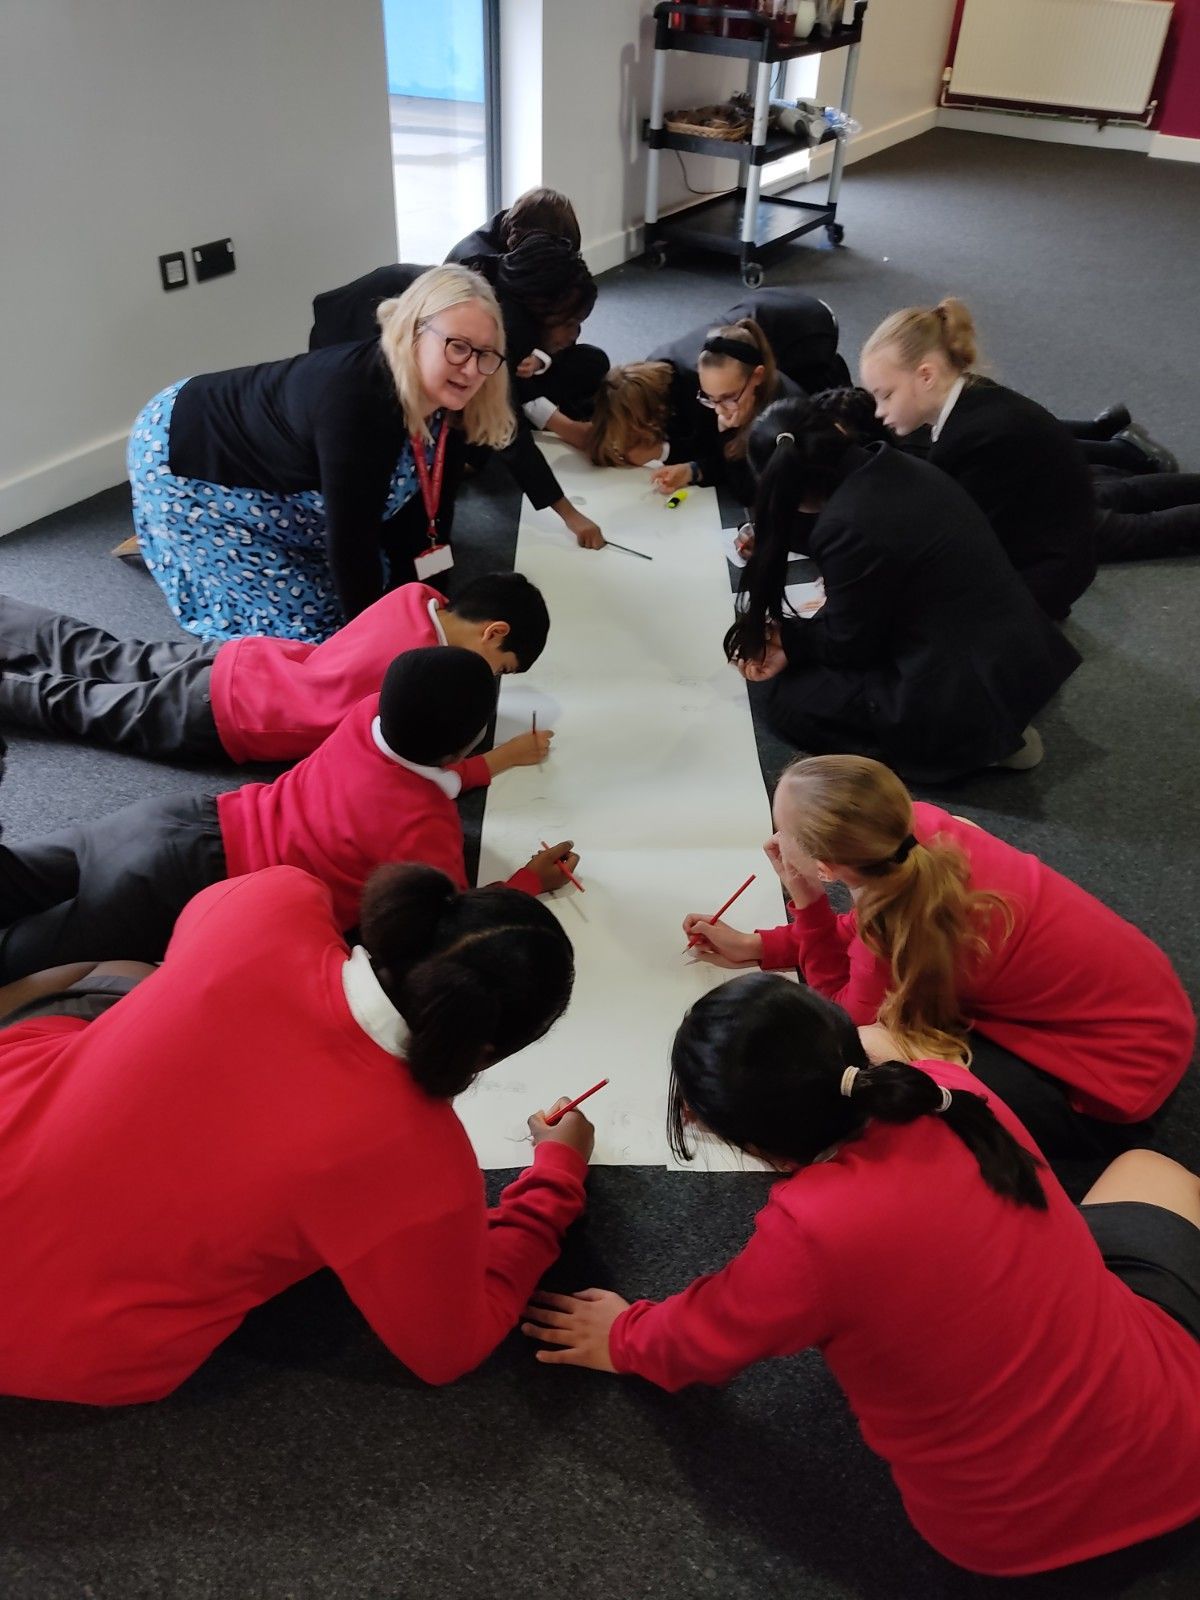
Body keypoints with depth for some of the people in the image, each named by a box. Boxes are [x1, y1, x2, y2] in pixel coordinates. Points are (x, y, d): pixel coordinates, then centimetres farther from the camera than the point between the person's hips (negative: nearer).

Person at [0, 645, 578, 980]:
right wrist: (533, 879, 3)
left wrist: (500, 760, 28)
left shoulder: (371, 714, 1)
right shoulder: (427, 832, -21)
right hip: (188, 886, -7)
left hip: (193, 819, 7)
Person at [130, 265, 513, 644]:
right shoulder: (356, 400, -39)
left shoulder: (442, 399, -14)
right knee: (297, 614, -7)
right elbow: (350, 540, -36)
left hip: (267, 473, 8)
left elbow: (419, 510, -5)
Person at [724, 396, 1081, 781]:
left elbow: (849, 646, -9)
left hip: (966, 694, -9)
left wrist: (785, 637, 8)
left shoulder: (848, 524, -23)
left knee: (779, 692, 2)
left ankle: (971, 744, -1)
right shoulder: (894, 467, 3)